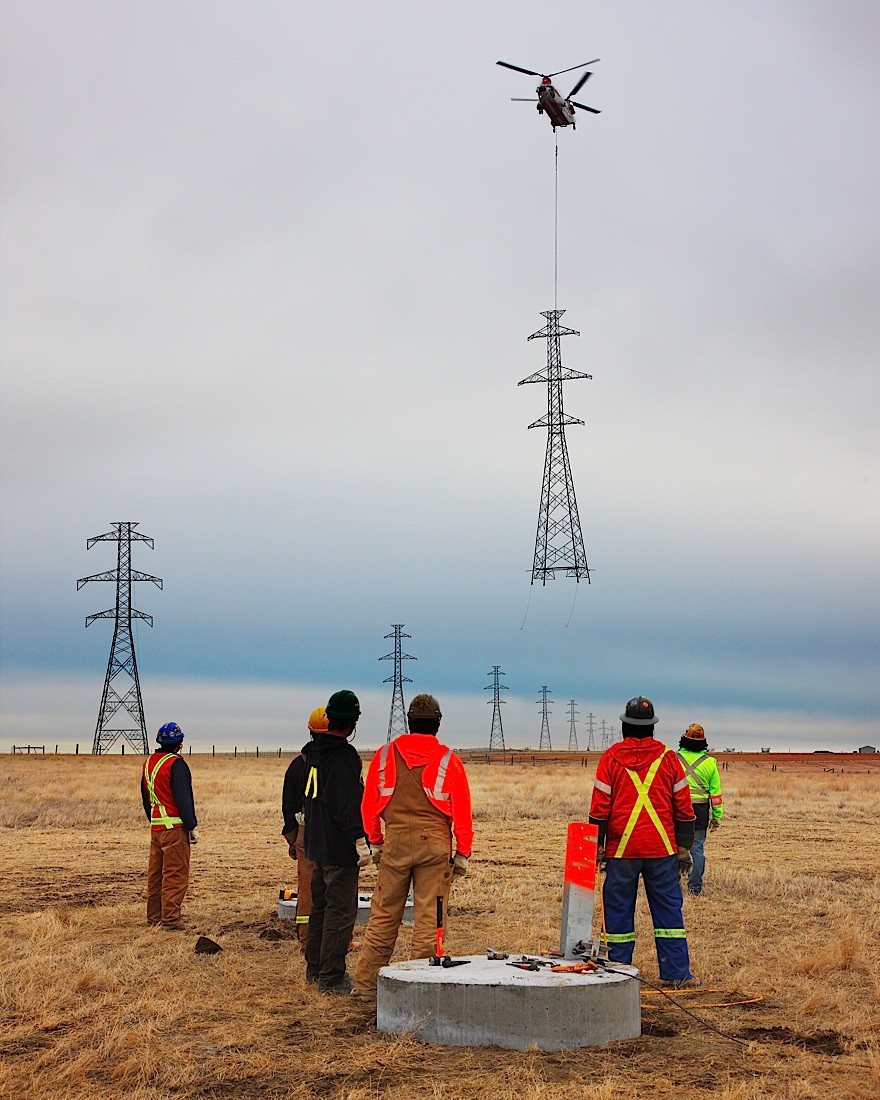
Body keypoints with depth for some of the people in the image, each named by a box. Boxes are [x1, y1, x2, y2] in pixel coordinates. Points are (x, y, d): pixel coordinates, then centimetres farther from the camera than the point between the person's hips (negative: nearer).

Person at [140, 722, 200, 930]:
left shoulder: (148, 764, 13)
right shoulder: (176, 764, -13)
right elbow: (183, 798, -16)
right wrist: (192, 826, -12)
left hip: (155, 826, 8)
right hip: (174, 827, -8)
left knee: (155, 873, 15)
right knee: (175, 874, -5)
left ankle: (154, 915, 22)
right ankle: (171, 919, -5)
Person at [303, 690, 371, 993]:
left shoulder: (312, 750, 10)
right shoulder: (344, 755, -18)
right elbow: (349, 802, -24)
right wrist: (360, 839, -23)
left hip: (317, 843, 9)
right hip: (340, 847, -9)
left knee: (320, 906, 19)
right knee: (341, 911, -4)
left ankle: (314, 968, 28)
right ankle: (331, 978, -2)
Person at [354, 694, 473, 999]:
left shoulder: (385, 755, 5)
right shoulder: (448, 760, -1)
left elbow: (369, 804, 10)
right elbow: (462, 812, -1)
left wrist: (375, 843, 20)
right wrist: (463, 853, 7)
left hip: (395, 841, 2)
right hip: (435, 843, -2)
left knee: (383, 917, 10)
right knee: (429, 916, 4)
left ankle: (366, 982, 15)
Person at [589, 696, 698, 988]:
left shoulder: (610, 757, -1)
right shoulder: (668, 758, 4)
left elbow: (599, 807, -2)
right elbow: (683, 807, 5)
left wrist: (597, 846, 5)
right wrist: (684, 847, 11)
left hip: (621, 848, -1)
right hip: (662, 848, 1)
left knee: (619, 910, 7)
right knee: (668, 909, 7)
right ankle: (676, 973, 7)